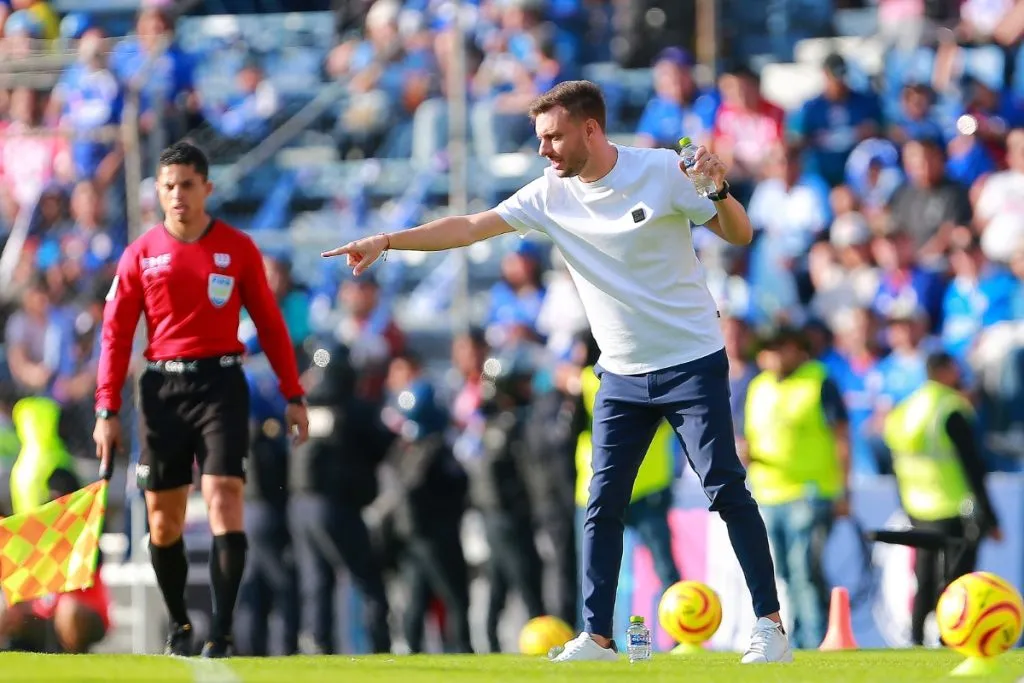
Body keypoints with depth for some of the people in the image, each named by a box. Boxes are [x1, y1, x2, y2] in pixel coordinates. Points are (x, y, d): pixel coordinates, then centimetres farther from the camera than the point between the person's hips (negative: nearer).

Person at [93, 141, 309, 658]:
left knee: (225, 501, -15)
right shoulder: (141, 256, 5)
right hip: (163, 388, 2)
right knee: (162, 520, 5)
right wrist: (106, 410, -2)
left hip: (220, 385, -2)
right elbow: (116, 334, 5)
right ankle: (179, 626, 25)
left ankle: (221, 634, -18)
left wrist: (293, 395, 3)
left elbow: (269, 324, 7)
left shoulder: (238, 249, 4)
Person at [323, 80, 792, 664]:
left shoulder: (663, 173, -11)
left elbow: (740, 234, -6)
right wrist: (388, 241, -5)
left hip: (692, 363, -4)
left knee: (726, 489, -8)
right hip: (622, 374, 5)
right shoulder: (550, 195, 0)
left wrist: (719, 193, -26)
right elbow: (471, 227, 1)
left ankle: (770, 625, -4)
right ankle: (597, 637, 1)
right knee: (604, 502, -2)